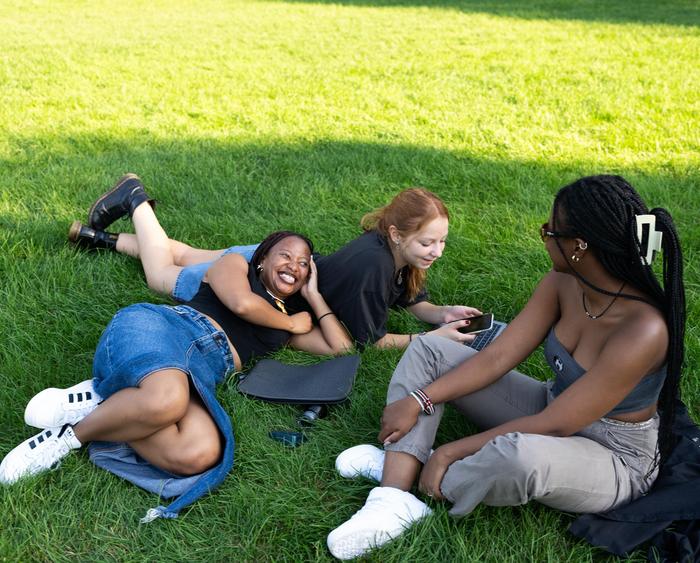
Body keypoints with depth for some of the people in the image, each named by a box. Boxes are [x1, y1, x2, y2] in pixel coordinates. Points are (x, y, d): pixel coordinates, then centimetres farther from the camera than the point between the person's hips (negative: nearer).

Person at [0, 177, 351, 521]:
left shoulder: (286, 327, 34)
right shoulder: (236, 264, 21)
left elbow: (340, 347, 29)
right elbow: (242, 303, -1)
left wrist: (313, 296, 30)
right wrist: (290, 322, 16)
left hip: (201, 377, 4)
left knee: (201, 454, -35)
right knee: (168, 400, -44)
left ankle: (98, 400, -14)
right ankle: (73, 435, -17)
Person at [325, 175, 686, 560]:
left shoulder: (643, 330, -33)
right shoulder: (563, 284, -12)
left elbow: (553, 426, -29)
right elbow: (496, 358, -8)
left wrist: (450, 452, -23)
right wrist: (418, 400, -18)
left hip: (614, 459, -7)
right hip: (552, 407, 7)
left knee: (518, 455, -43)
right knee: (428, 349, -5)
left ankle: (416, 476, -11)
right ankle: (393, 500, -19)